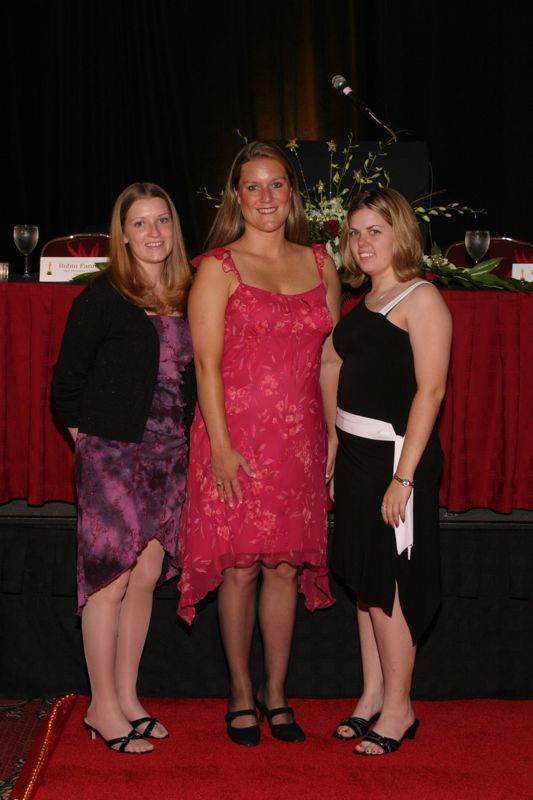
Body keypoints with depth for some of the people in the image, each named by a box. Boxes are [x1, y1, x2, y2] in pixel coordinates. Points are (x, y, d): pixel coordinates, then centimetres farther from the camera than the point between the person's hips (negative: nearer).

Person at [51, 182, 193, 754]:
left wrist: (182, 437, 8)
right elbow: (67, 382, -4)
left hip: (168, 454, 6)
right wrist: (87, 436, -4)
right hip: (112, 452, -5)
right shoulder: (101, 297, -6)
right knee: (112, 578, -3)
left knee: (146, 577, 10)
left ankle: (126, 697, 22)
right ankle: (103, 708, 10)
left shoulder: (187, 298, 9)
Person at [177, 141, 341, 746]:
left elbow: (330, 358, 13)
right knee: (240, 567, 2)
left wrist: (334, 431, 6)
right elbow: (207, 363, -7)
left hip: (300, 441, 3)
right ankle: (241, 693, 20)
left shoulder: (319, 264, 11)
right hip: (236, 437, -3)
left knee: (285, 565, 8)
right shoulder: (218, 268, -1)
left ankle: (276, 693, 23)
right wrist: (221, 446, -13)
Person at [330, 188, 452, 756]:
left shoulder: (421, 299, -10)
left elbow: (430, 390, -17)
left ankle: (398, 708, 13)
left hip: (395, 453, -8)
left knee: (387, 585, -1)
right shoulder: (366, 302, 14)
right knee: (363, 579, 13)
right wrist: (338, 457, 12)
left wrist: (403, 475, -21)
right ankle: (372, 694, 25)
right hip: (356, 452, 8)